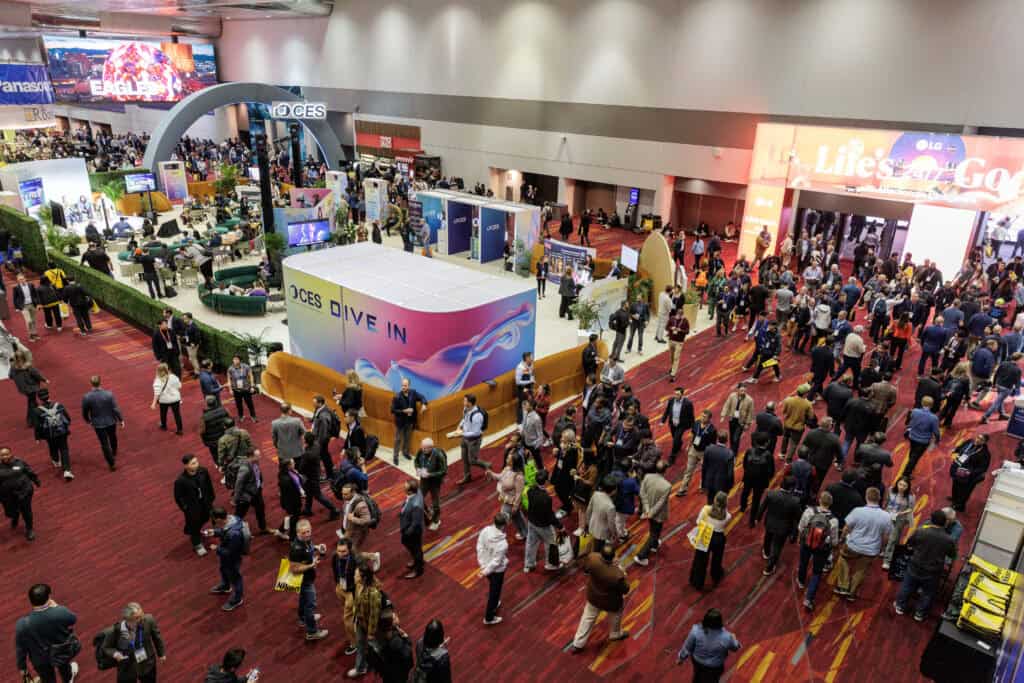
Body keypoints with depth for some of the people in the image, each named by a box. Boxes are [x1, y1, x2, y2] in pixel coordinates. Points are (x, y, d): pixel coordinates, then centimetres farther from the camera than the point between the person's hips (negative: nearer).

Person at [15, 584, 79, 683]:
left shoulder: (22, 624, -32)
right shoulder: (61, 612, -35)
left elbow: (20, 649, -16)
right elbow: (73, 620, -10)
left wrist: (22, 667, 2)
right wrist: (56, 607, -3)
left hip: (41, 659, -1)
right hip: (62, 652, 1)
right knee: (63, 666, 36)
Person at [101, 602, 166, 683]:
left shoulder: (148, 620, -25)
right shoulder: (116, 630, -28)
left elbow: (156, 636, -6)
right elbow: (106, 647, -8)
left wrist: (161, 653, 6)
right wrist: (115, 654, -29)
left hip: (147, 665, 2)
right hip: (127, 668, -2)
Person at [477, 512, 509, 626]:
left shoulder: (485, 530, -20)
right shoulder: (503, 543, -36)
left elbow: (480, 547, -10)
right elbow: (496, 561, -27)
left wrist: (483, 564, -3)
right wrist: (486, 571, -13)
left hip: (486, 565, 6)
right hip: (497, 570, -6)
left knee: (492, 588, 32)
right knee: (494, 592, 16)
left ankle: (494, 604, 57)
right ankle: (489, 618, 33)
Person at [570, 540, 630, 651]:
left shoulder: (592, 558, -33)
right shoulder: (617, 574, -41)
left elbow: (582, 566, -9)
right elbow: (625, 589, -21)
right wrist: (623, 576, -7)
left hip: (593, 597, 3)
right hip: (611, 602, -3)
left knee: (588, 618, 26)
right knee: (616, 615, 32)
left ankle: (578, 644, 38)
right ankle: (615, 634, 59)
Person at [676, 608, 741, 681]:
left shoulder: (696, 631, -32)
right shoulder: (726, 637, -34)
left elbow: (687, 647, -17)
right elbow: (735, 647, -10)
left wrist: (681, 658, 3)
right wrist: (732, 638, 13)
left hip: (697, 661, 1)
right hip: (715, 667, -1)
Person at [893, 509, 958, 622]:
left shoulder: (920, 531, -19)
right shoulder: (949, 540, -18)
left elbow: (909, 545, -2)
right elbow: (953, 556, 1)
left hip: (915, 568, 0)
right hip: (932, 574, 0)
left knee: (907, 587, 22)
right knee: (927, 594, 23)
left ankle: (900, 606, 37)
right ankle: (920, 613, 36)